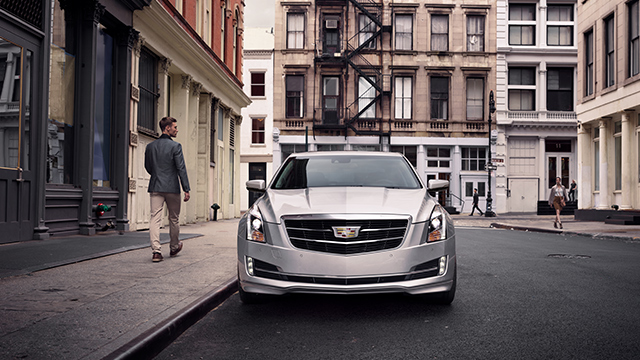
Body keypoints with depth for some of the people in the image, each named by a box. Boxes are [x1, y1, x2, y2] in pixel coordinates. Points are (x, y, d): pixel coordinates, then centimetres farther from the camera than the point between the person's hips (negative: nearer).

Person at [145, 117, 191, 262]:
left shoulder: (150, 146, 7)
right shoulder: (175, 146, -9)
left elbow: (148, 167, 16)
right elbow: (181, 169, -11)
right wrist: (186, 189, -9)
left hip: (155, 188, 4)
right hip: (172, 188, -3)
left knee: (155, 219, -1)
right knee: (173, 219, 13)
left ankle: (156, 251, -10)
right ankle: (174, 247, 29)